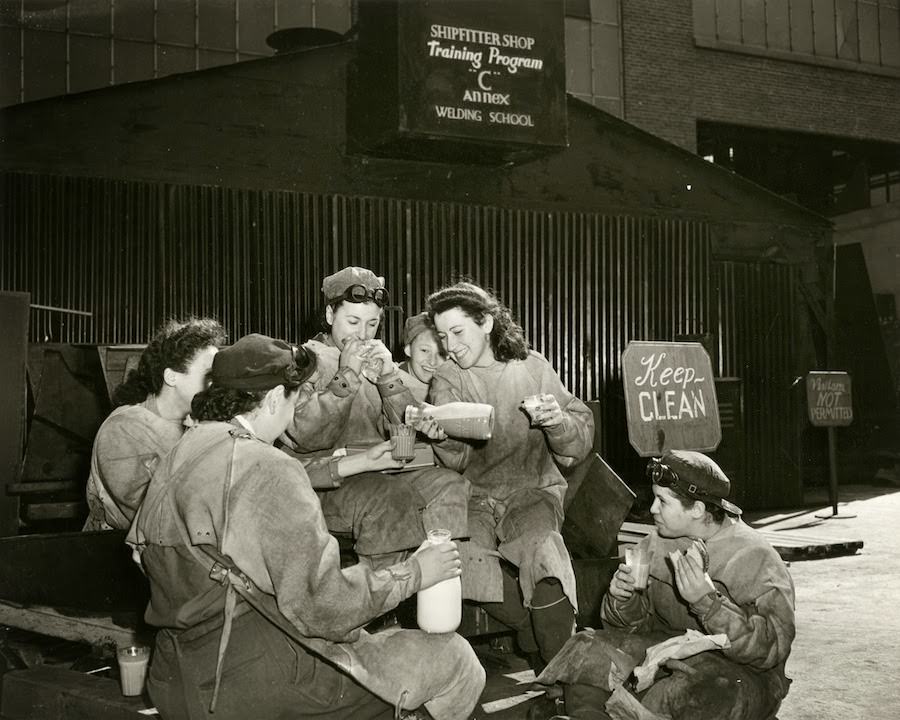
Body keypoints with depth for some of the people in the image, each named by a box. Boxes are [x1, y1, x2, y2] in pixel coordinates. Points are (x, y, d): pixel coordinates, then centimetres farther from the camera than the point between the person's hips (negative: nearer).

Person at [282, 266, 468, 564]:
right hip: (325, 480, -5)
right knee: (388, 500, -33)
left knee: (450, 484, -18)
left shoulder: (377, 361, 17)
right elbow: (305, 438, -13)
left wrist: (389, 376, -8)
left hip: (379, 471, 5)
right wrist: (346, 377, -18)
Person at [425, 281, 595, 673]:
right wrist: (439, 433, -29)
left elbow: (577, 449, 3)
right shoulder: (447, 380, 6)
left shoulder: (532, 368, 4)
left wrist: (558, 422, -19)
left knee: (538, 543, -33)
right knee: (461, 553, -30)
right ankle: (537, 641, -8)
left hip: (533, 489, -1)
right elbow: (457, 459, -7)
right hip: (475, 494, 2)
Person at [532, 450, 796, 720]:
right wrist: (622, 600, -13)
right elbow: (637, 621, 11)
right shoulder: (657, 543, 3)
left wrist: (708, 600, -33)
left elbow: (772, 649, -23)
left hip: (740, 671, -5)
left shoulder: (754, 558, -15)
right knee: (587, 651, -14)